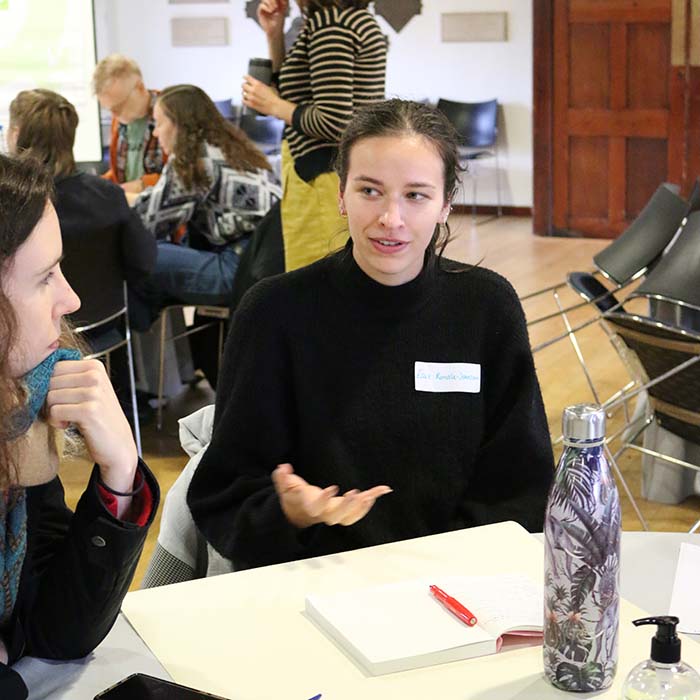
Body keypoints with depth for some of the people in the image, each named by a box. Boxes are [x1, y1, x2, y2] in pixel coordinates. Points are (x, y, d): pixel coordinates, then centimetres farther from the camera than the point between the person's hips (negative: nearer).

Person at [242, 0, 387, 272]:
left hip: (328, 181, -10)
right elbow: (295, 91, 22)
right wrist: (274, 34, 12)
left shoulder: (330, 22, -15)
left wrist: (273, 105, -7)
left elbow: (333, 123, -21)